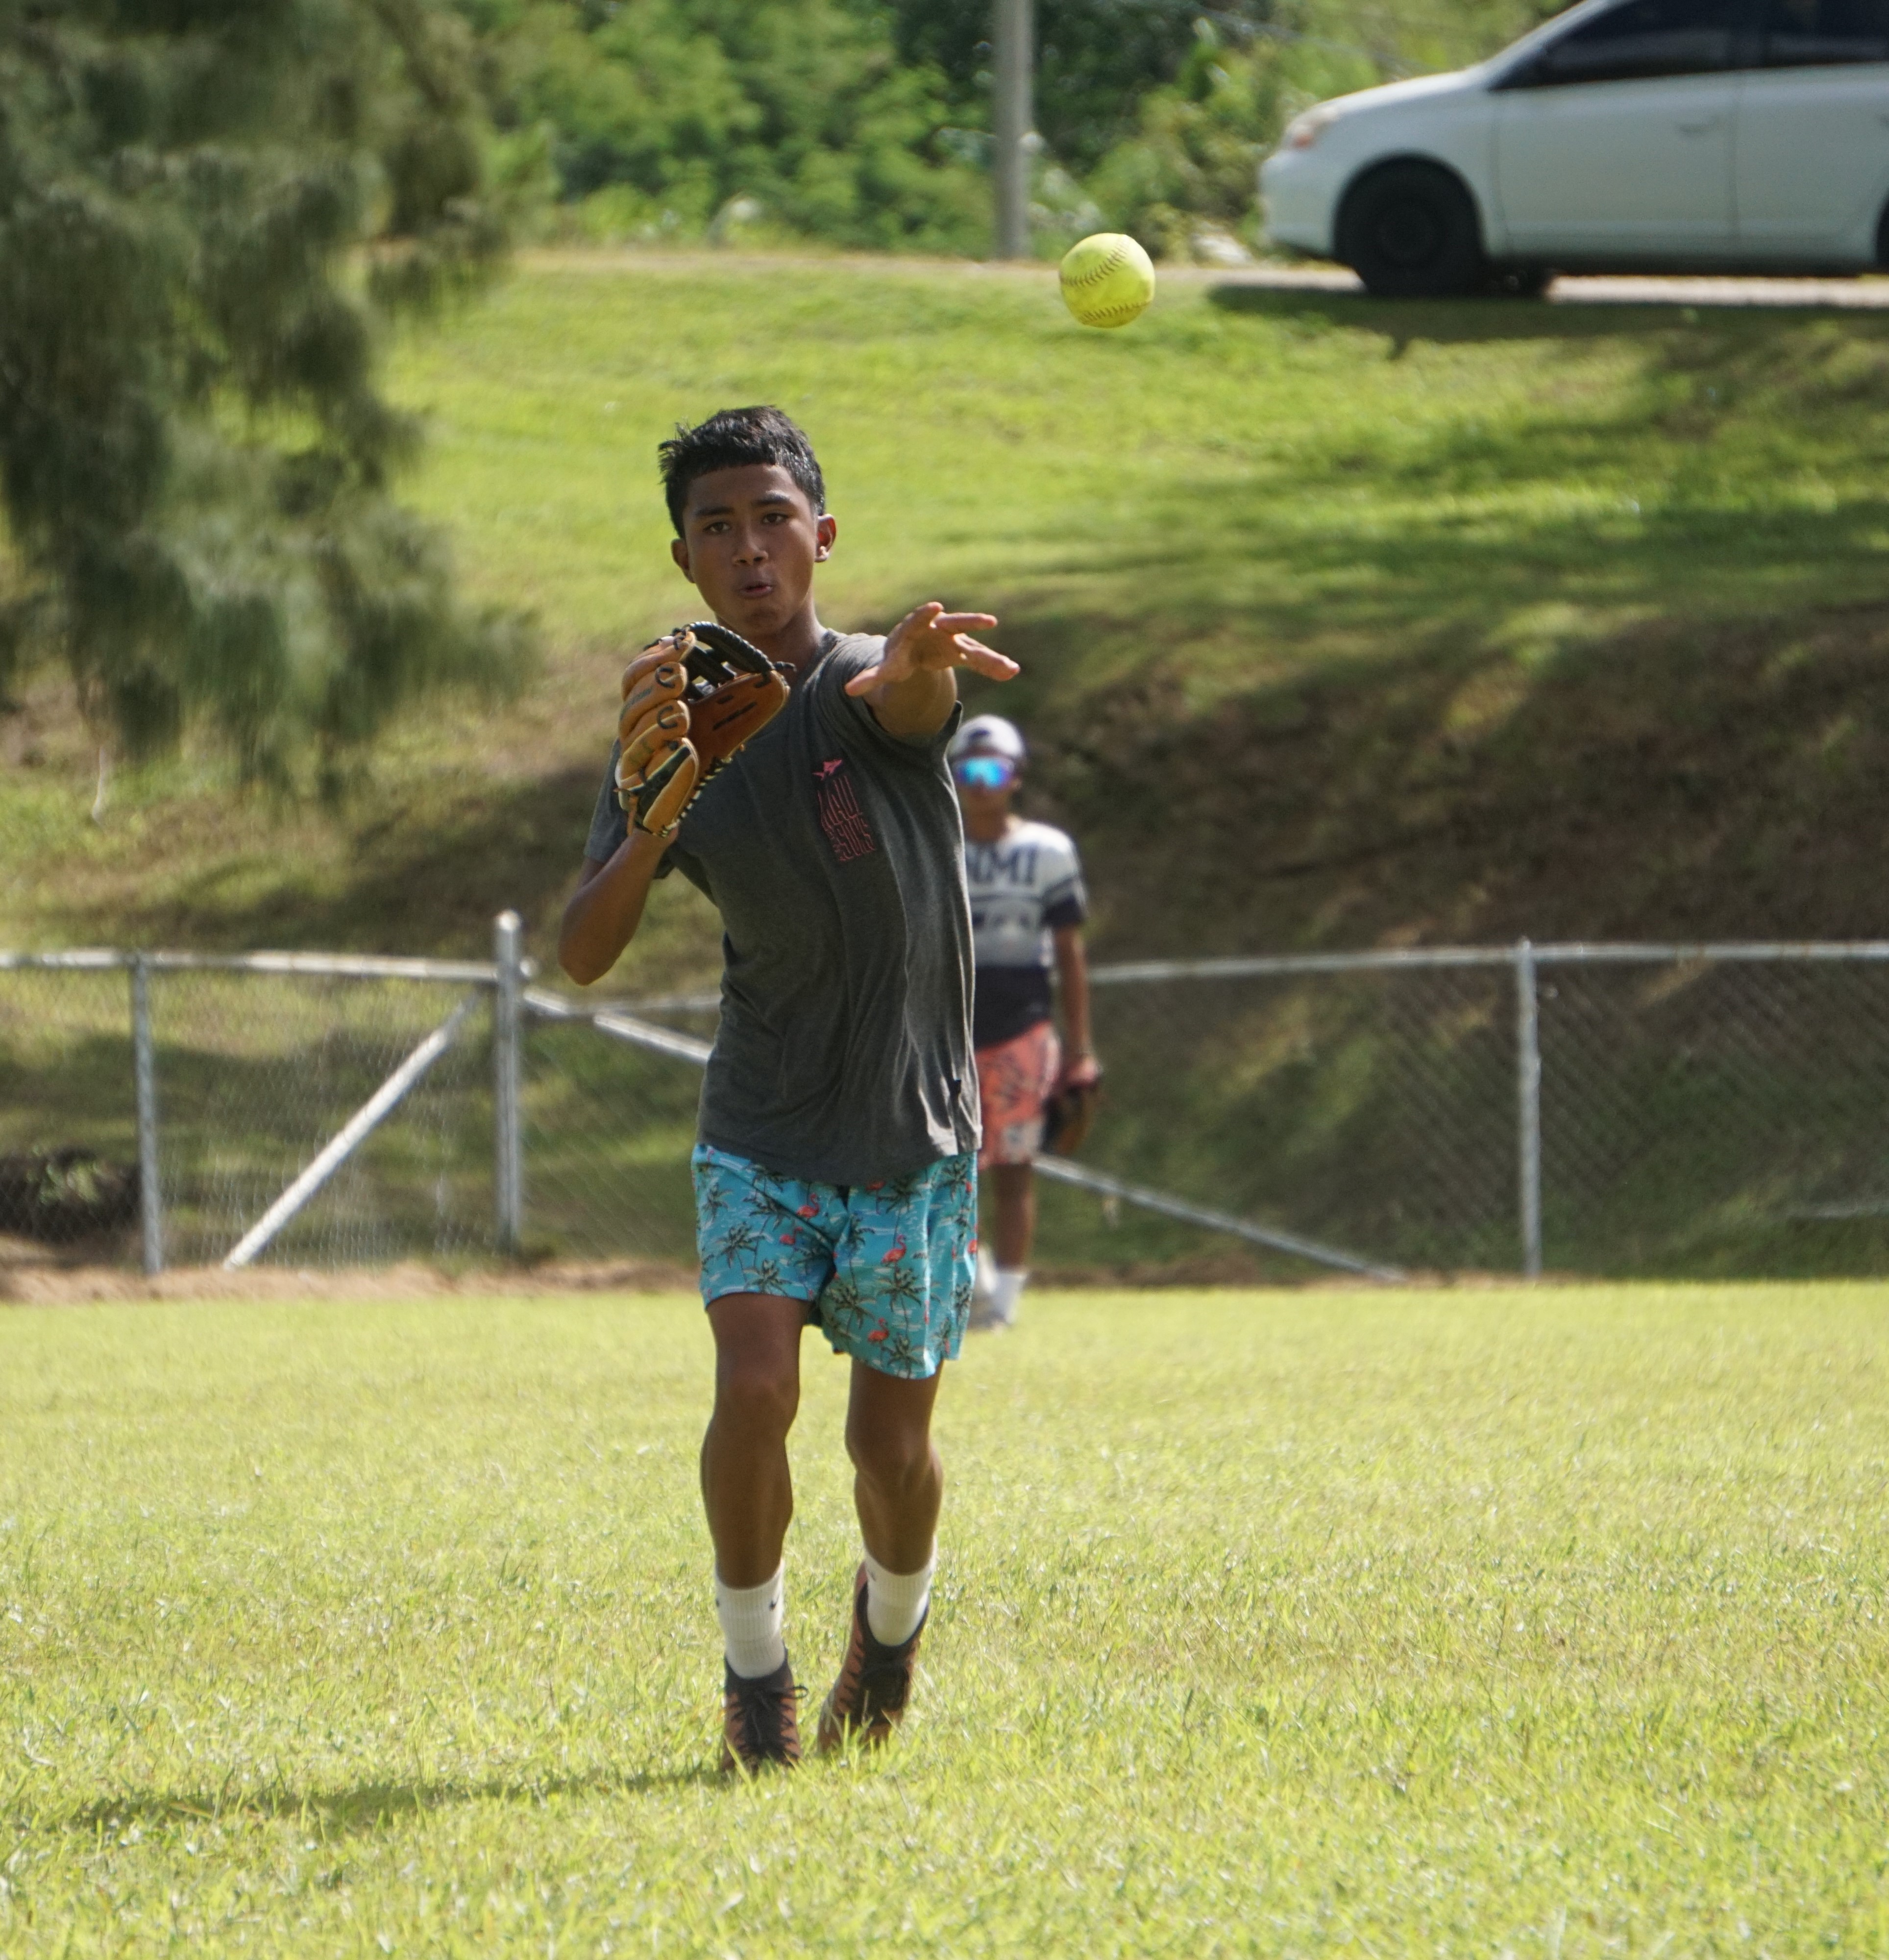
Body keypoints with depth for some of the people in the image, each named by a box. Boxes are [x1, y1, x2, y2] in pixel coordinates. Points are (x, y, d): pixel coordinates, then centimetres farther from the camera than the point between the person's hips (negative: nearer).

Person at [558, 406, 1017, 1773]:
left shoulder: (866, 689, -12)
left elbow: (912, 698, -40)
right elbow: (584, 956, -10)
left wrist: (921, 661, -66)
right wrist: (653, 814, -29)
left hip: (915, 1135, -2)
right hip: (762, 1133, 2)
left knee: (893, 1439, 2)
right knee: (755, 1388, -18)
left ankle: (893, 1625, 35)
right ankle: (755, 1673, 2)